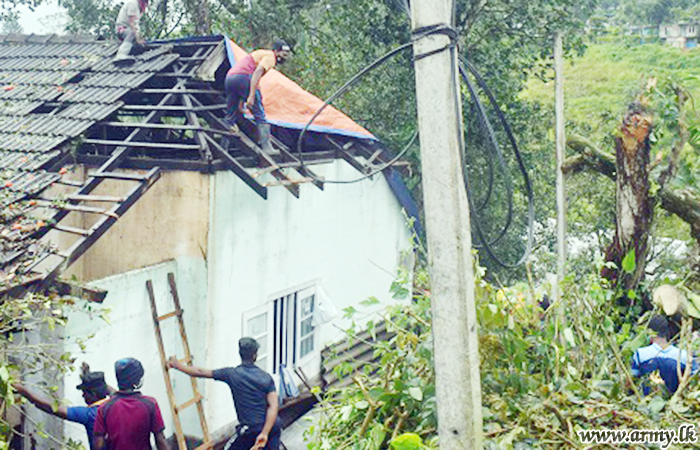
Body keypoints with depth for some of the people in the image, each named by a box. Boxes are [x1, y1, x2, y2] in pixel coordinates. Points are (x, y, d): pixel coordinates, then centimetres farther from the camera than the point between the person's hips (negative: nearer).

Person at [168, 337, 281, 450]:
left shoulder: (232, 374, -5)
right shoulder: (266, 377, 0)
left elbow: (200, 372, 1)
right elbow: (274, 405, -11)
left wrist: (177, 365, 15)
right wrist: (265, 433, -14)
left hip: (253, 430, -3)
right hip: (273, 427, 3)